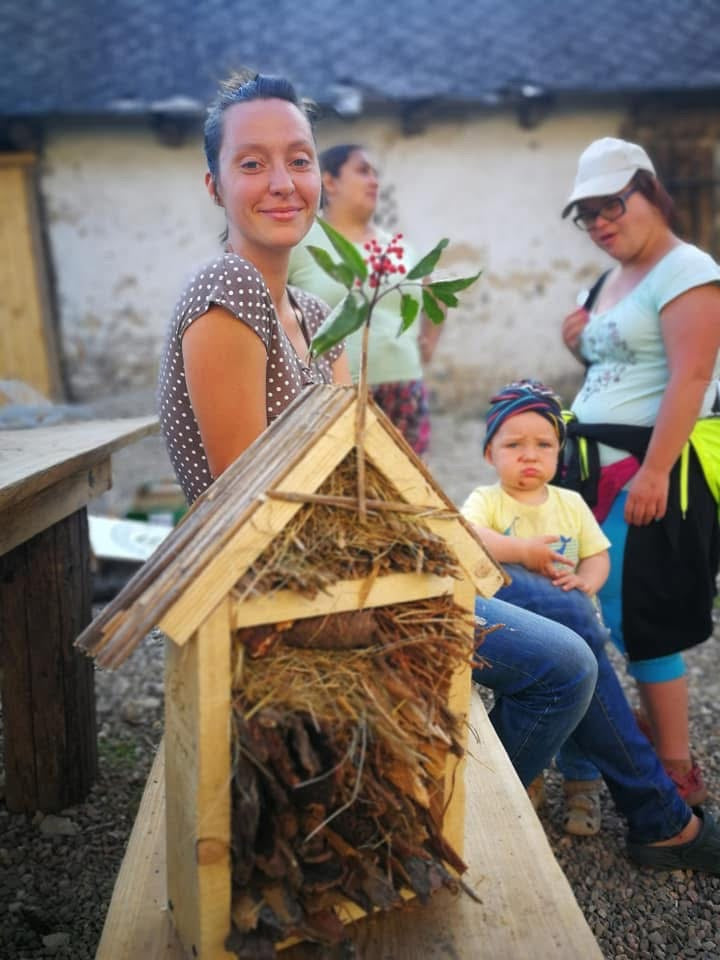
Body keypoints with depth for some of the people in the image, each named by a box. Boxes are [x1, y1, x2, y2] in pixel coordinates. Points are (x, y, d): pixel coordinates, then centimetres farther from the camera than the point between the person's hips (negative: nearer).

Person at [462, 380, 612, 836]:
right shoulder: (486, 499, -10)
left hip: (573, 628, 2)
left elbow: (599, 555, 0)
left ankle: (582, 782, 30)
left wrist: (586, 580, -21)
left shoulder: (571, 504, 1)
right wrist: (522, 550, -39)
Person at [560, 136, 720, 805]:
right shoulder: (614, 278, 19)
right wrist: (581, 345, 6)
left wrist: (653, 473, -25)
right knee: (589, 606, 9)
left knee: (638, 617, -6)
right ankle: (653, 737, 23)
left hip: (654, 465, -9)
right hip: (601, 461, 9)